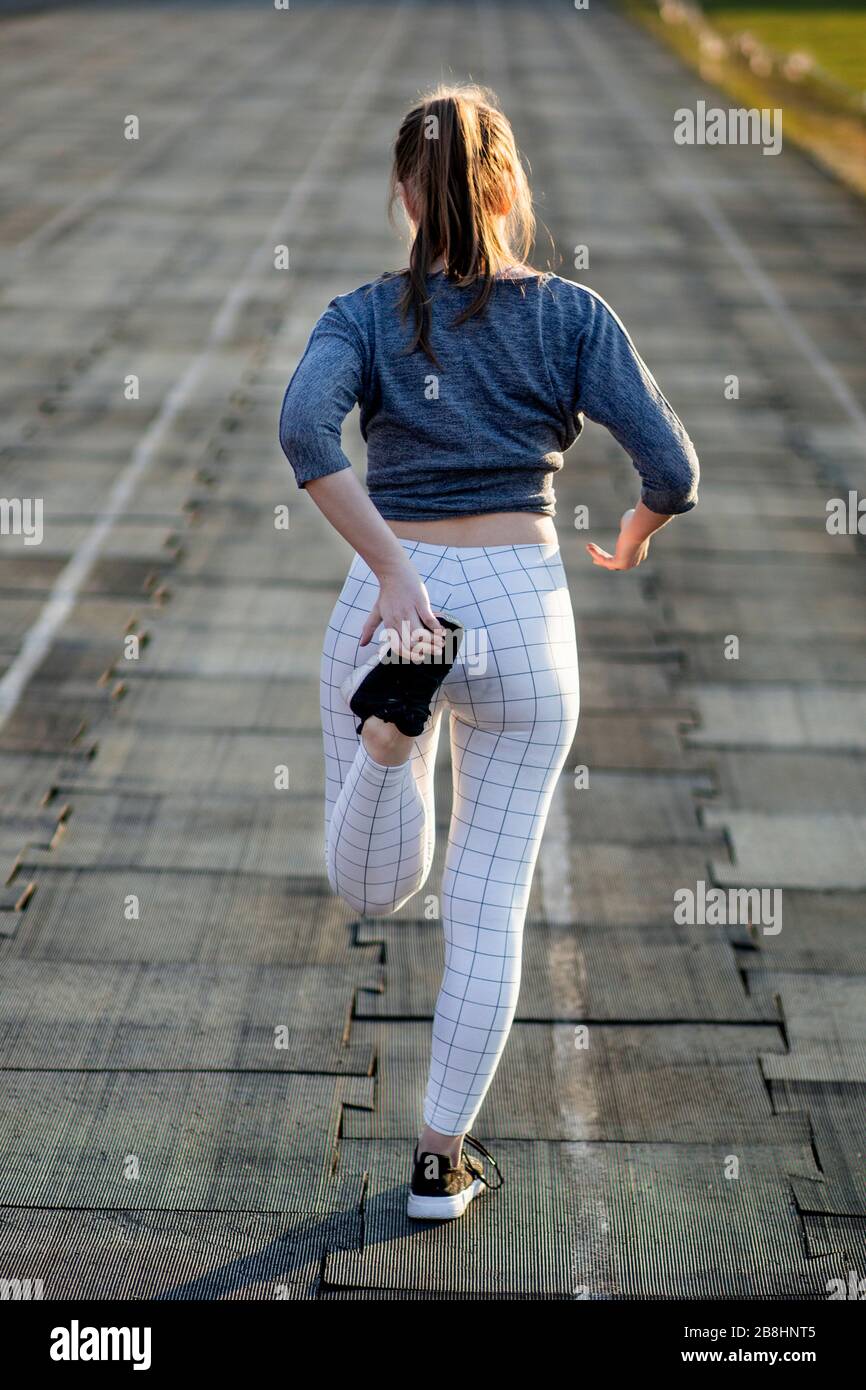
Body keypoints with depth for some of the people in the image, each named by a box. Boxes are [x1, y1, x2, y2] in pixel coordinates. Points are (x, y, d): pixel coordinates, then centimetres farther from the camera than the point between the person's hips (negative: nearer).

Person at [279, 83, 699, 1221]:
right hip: (521, 605, 0)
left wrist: (393, 569, -18)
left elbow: (304, 427, -19)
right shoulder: (571, 315, 1)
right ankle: (443, 1159, 15)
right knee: (490, 907, 10)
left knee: (371, 890, 14)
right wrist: (634, 538, 16)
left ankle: (393, 717, -19)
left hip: (390, 598, 0)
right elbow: (673, 469, -5)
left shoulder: (365, 316, 2)